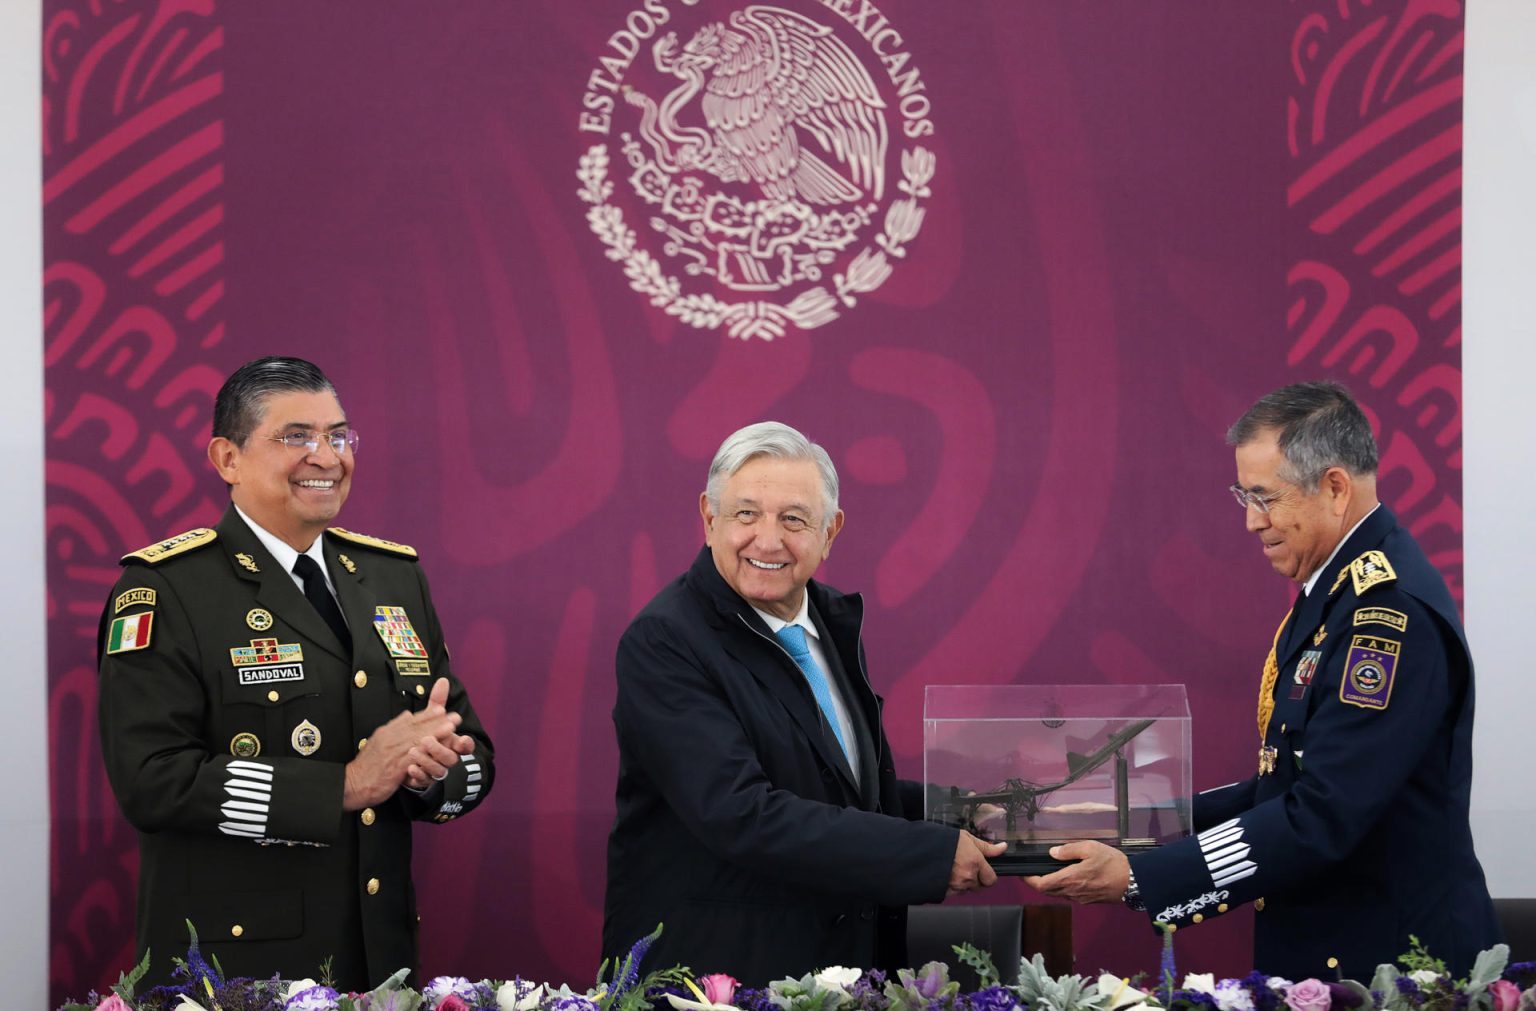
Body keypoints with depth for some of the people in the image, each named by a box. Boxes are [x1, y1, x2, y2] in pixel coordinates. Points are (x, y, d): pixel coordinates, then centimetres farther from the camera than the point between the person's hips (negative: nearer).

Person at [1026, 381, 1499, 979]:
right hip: (1317, 951, 9)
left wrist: (1137, 880, -24)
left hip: (1388, 966, -9)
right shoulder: (1343, 588, 11)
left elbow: (1322, 817, -25)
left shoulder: (1391, 606, -20)